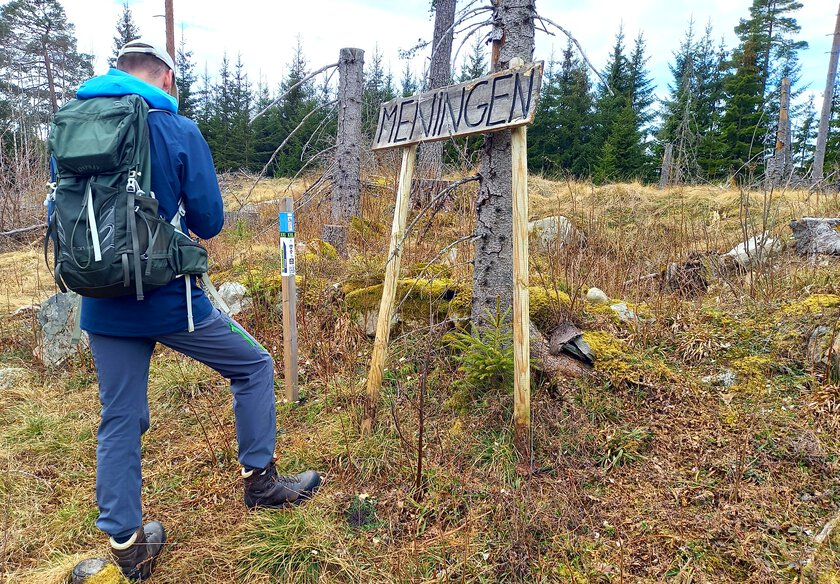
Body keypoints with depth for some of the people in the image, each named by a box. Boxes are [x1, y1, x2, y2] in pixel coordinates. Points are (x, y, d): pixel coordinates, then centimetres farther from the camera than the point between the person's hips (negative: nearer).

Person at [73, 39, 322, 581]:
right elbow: (209, 222, -6)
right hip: (169, 298, -5)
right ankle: (260, 479, 24)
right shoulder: (179, 130, -9)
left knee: (120, 421, 15)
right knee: (254, 366, 15)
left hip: (103, 307, 6)